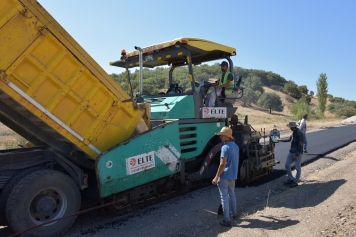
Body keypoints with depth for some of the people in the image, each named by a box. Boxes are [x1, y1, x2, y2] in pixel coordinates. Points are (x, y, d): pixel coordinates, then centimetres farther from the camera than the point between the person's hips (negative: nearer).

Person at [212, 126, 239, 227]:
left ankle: (227, 220, 3)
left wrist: (216, 177, -17)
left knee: (224, 197, -1)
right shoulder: (235, 146, 9)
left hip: (225, 176, -9)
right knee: (232, 195, 24)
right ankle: (234, 214, 38)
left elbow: (222, 164, -22)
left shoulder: (225, 147, -20)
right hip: (233, 175, 9)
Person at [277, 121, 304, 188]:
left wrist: (297, 155, -24)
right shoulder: (294, 132, 9)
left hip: (297, 153, -9)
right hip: (291, 152, 9)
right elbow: (289, 139, 27)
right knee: (287, 165, 10)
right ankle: (291, 179, 22)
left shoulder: (299, 133, -19)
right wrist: (280, 140, 36)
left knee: (298, 168, 3)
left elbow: (300, 145, -22)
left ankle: (295, 182, 13)